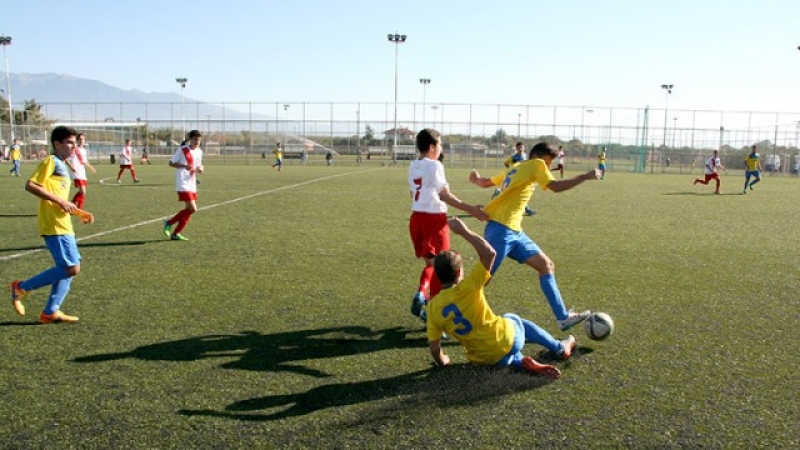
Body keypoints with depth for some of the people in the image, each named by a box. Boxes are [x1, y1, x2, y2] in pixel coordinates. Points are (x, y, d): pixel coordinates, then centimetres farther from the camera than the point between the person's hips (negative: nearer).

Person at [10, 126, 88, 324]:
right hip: (54, 226, -10)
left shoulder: (62, 166, 21)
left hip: (63, 225, 10)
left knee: (68, 269, 9)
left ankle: (51, 312, 14)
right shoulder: (50, 161, -7)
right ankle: (22, 287, 1)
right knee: (72, 268, -12)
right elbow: (30, 185, -18)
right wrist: (60, 200, -18)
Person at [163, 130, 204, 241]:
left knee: (189, 210, 8)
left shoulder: (199, 151, 11)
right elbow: (171, 163, -3)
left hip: (192, 185, 8)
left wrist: (200, 169, -1)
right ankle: (169, 223, 3)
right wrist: (184, 166, -19)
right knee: (193, 209, -15)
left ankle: (175, 233, 19)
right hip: (183, 185, -8)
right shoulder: (182, 150, -8)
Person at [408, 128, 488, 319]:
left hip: (417, 217, 7)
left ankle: (420, 294, 1)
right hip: (434, 218, -7)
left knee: (429, 262, 20)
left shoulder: (413, 166, 9)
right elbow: (445, 195, -18)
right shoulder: (434, 165, -13)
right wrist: (470, 209, -18)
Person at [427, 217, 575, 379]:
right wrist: (464, 231, -19)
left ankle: (521, 362, 9)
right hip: (507, 340, -3)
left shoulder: (433, 306, -11)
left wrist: (442, 361, 15)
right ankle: (560, 348, 45)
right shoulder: (466, 288, -22)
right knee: (514, 320, 33)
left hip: (483, 359, 3)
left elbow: (434, 347, -6)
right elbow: (489, 252, -24)